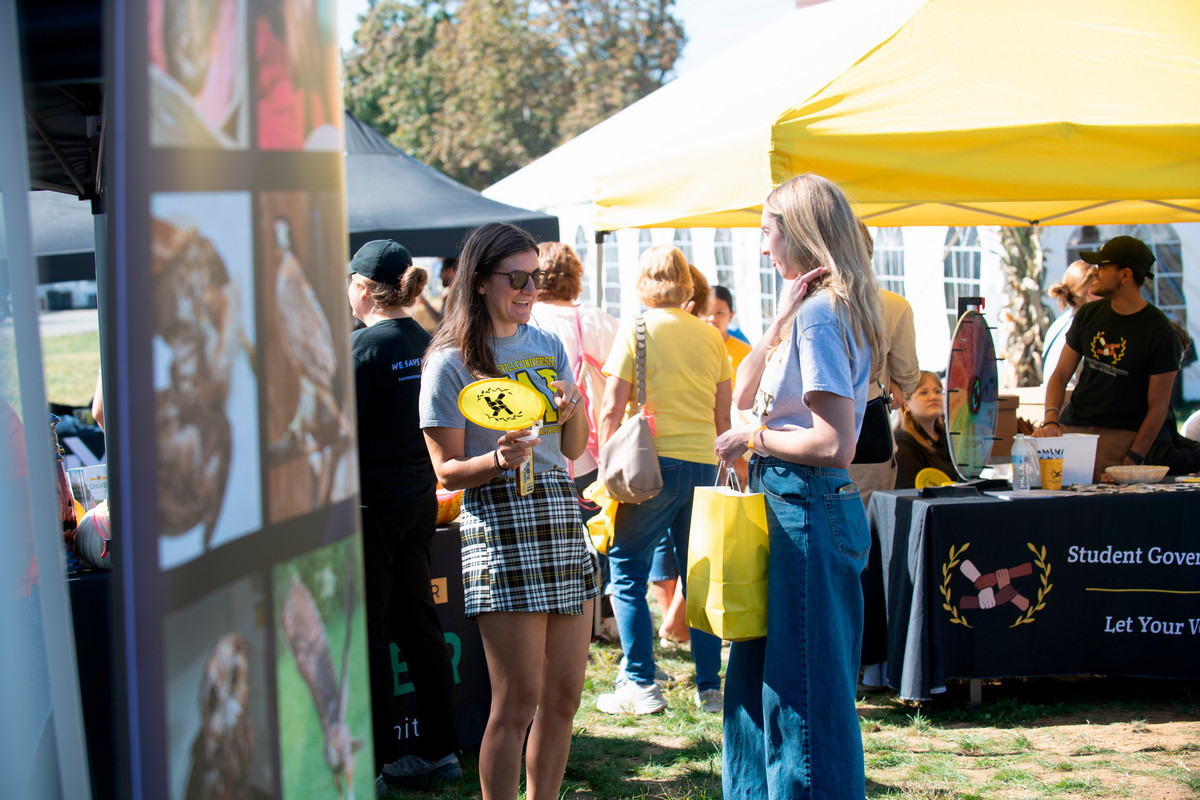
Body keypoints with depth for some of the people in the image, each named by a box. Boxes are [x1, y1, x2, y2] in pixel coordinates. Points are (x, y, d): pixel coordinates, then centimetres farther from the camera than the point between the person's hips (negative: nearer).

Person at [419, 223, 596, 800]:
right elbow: (447, 471, -3)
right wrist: (498, 460, -22)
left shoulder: (548, 347, 15)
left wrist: (572, 412, -4)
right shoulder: (451, 362, -2)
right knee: (518, 699, -7)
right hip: (499, 520, -6)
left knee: (564, 695, 7)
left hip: (562, 515, 6)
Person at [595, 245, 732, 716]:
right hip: (704, 465, 5)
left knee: (627, 571, 5)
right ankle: (709, 686, 11)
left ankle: (640, 685, 2)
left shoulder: (636, 330, -3)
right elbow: (723, 417, 12)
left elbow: (612, 408, -6)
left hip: (653, 464, -5)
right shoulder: (710, 337, 10)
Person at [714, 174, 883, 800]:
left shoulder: (819, 315, -17)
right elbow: (744, 392, 13)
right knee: (756, 675, 18)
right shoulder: (815, 309, 13)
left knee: (806, 689, -2)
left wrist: (754, 437, -11)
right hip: (790, 506, 10)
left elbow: (835, 443, -24)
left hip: (806, 510, -10)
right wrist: (782, 317, 3)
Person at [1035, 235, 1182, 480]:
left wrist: (1131, 461, -12)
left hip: (1120, 435, -4)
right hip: (1071, 427, 4)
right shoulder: (1088, 315, 11)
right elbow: (1060, 375, 13)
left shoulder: (1160, 334, -5)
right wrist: (1051, 420, -7)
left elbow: (1158, 406, -5)